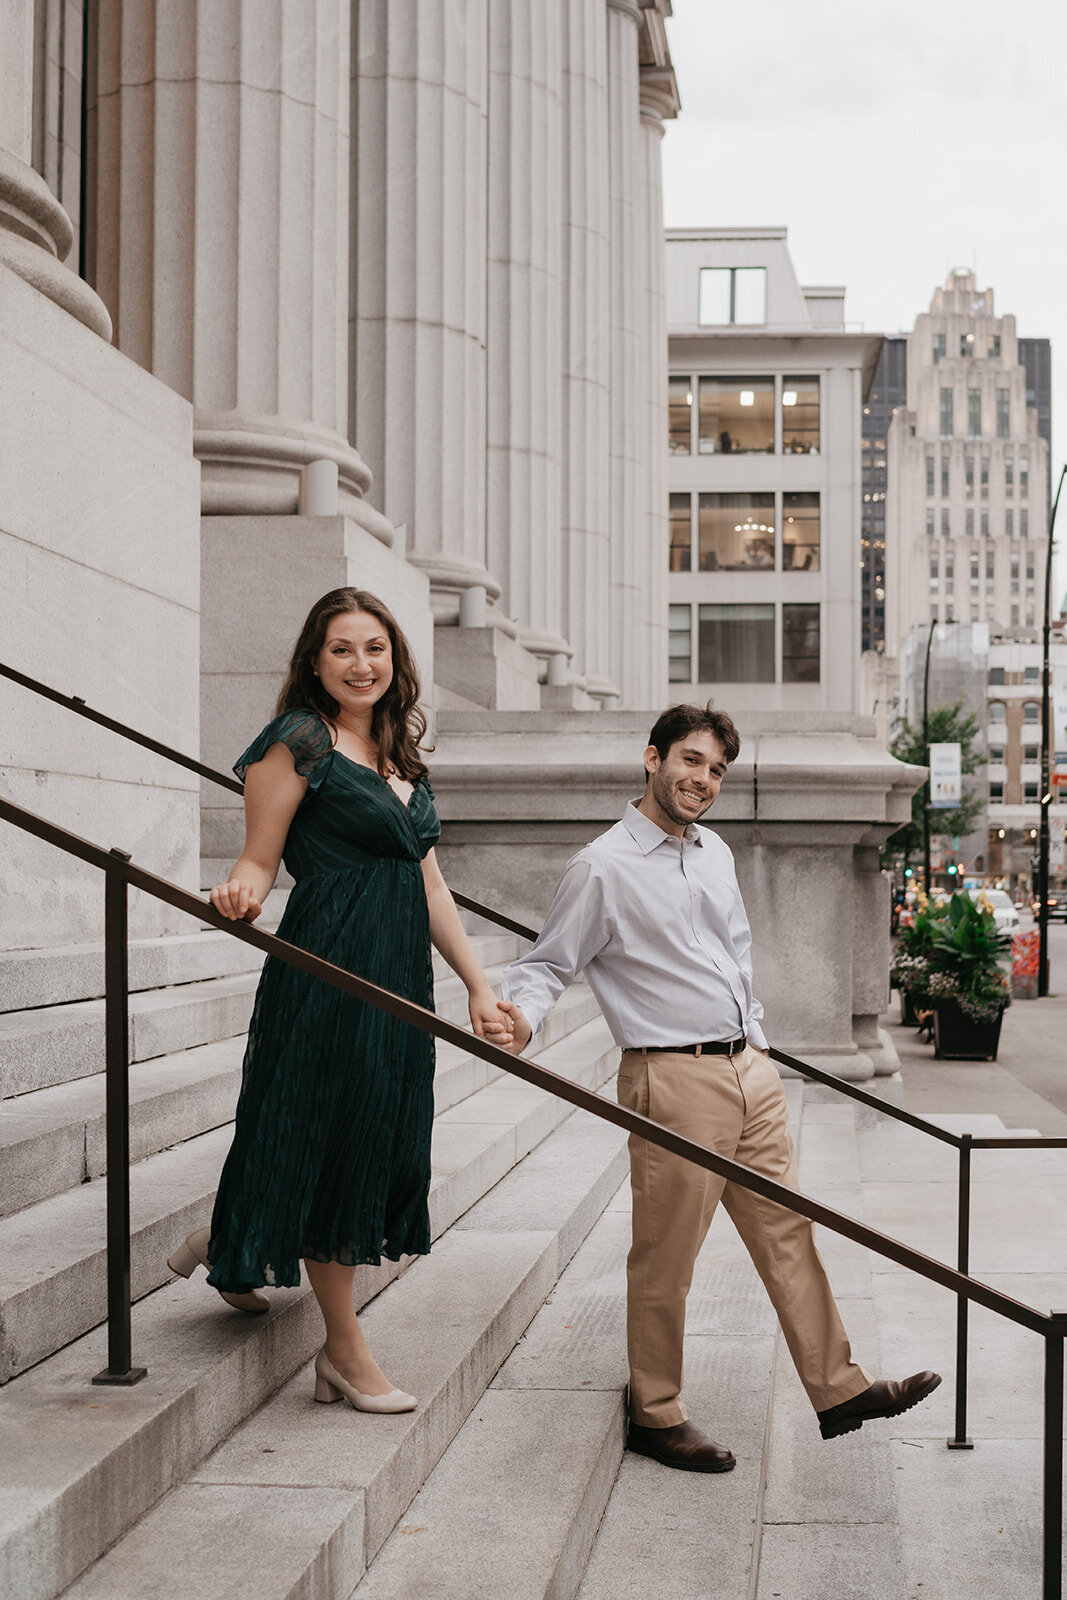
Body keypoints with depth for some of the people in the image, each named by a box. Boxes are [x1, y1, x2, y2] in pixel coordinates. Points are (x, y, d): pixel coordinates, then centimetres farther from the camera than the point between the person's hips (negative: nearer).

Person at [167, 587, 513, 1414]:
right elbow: (260, 858, -7)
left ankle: (233, 1242, 33)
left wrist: (480, 985, 11)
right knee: (330, 1137, 1)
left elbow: (430, 886, 17)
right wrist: (243, 895, -31)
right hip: (326, 966, -8)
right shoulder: (298, 741, -5)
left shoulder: (399, 755, 17)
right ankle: (346, 1347, 14)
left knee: (380, 1142, 11)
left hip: (401, 975, 8)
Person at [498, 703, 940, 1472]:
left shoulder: (718, 854, 14)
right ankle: (655, 1415, 17)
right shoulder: (602, 867, -8)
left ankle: (840, 1388, 22)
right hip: (672, 1081, -7)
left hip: (751, 1071, 7)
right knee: (665, 1258, 1)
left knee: (788, 1233, 13)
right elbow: (549, 962, -5)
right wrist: (521, 1012, -25)